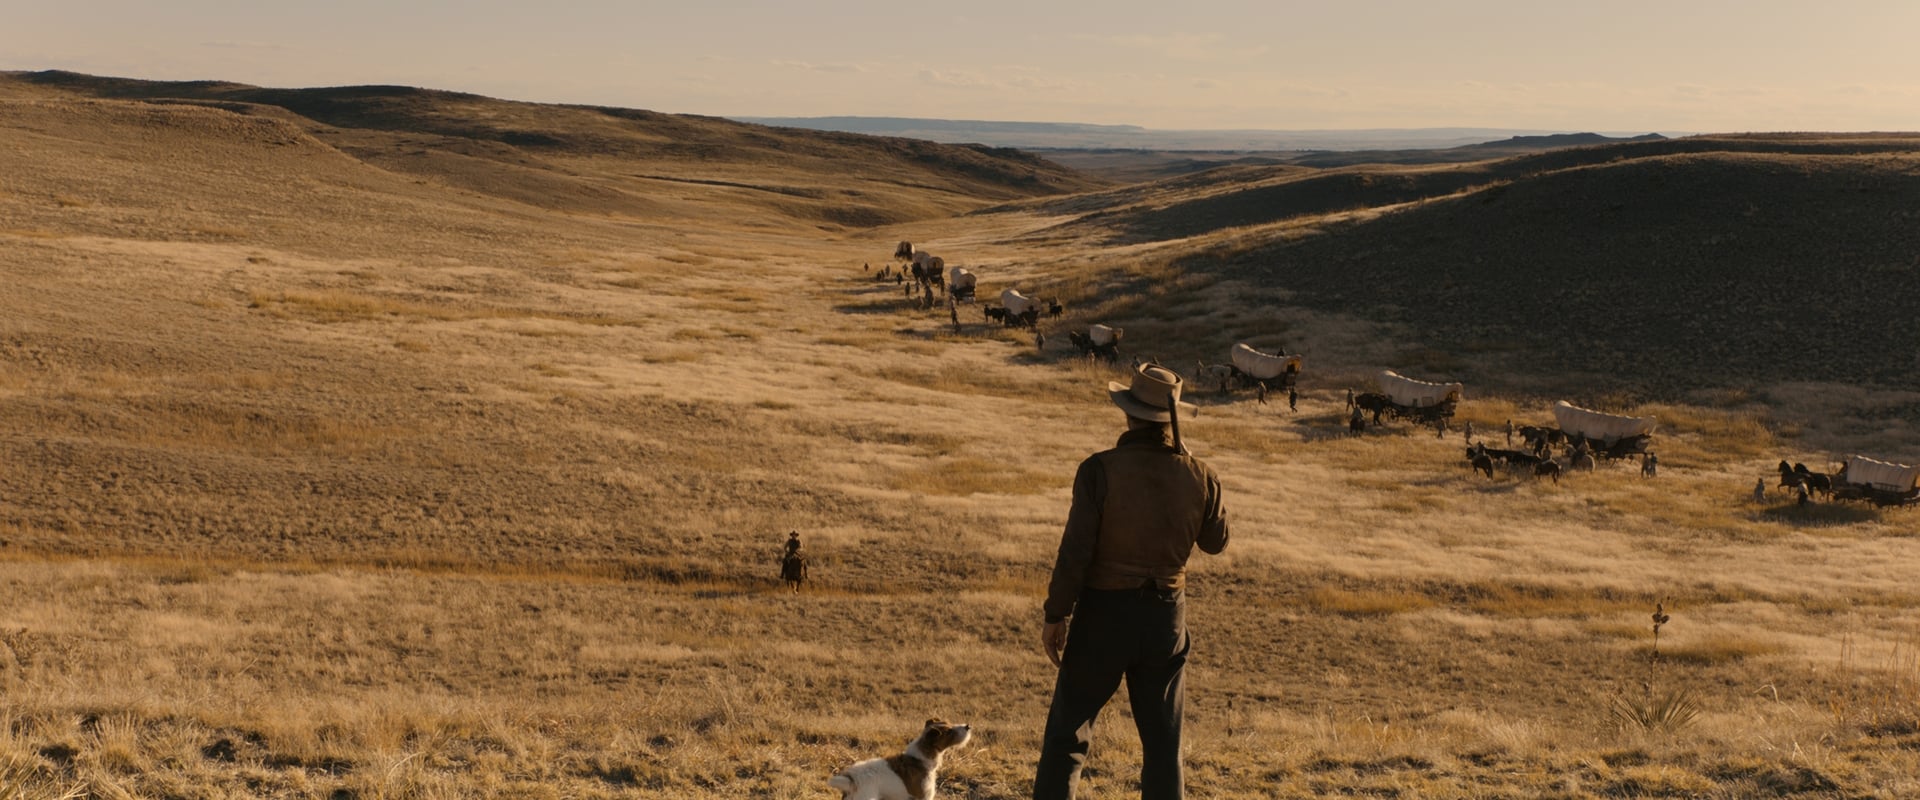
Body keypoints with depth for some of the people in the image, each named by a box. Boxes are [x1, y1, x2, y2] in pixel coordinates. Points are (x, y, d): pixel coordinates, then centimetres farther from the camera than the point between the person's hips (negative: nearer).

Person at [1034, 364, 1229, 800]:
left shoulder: (1100, 470, -15)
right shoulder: (1197, 476, -5)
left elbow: (1075, 551, -15)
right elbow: (1215, 542, 11)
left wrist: (1056, 615, -5)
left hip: (1104, 612, -3)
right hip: (1166, 615, 3)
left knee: (1068, 732, 9)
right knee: (1162, 740, 13)